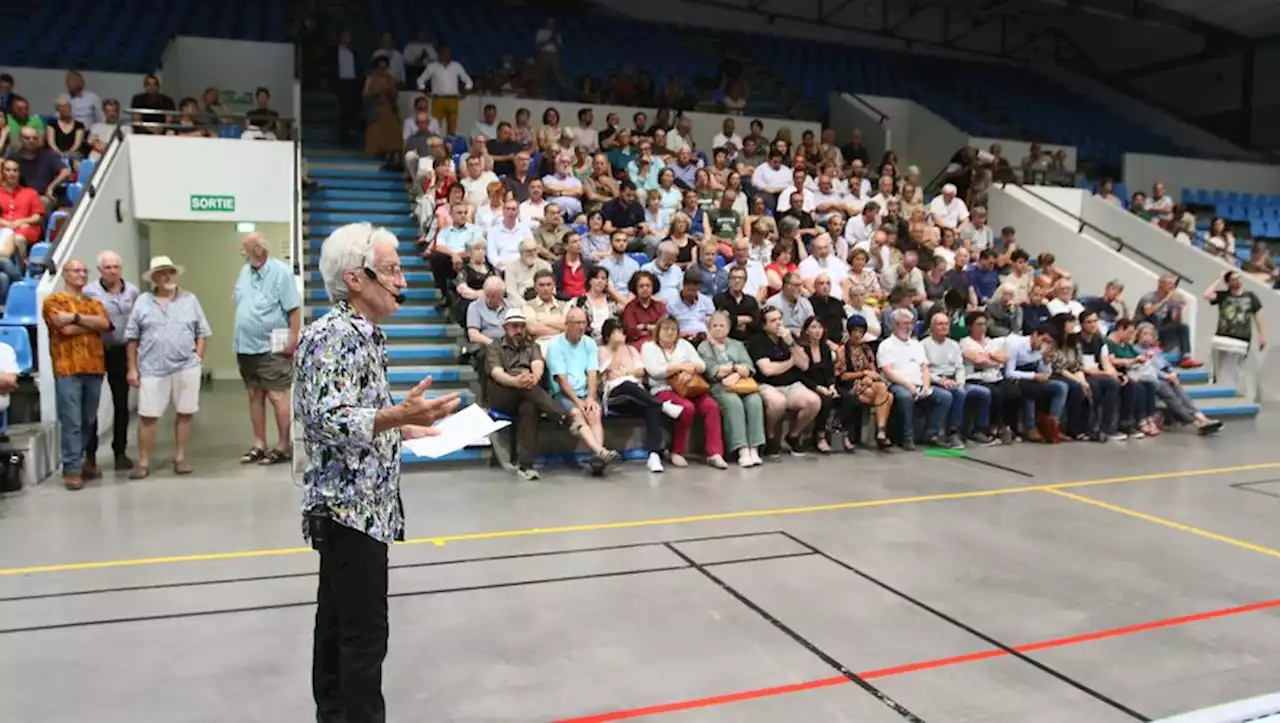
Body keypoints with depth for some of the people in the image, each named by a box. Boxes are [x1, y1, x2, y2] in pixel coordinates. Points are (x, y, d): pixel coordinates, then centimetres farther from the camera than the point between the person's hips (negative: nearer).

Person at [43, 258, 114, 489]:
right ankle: (72, 468, -2)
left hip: (94, 368, 5)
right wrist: (93, 323, -1)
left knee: (88, 421, 11)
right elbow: (65, 328, -13)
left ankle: (79, 461, 22)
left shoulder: (94, 303, 19)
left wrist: (76, 317, -11)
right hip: (67, 369, -5)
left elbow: (105, 324, -3)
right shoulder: (54, 300, 3)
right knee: (71, 421, -7)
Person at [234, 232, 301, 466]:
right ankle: (259, 445, 20)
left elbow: (294, 309, -14)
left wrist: (293, 340, -18)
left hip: (271, 348, -7)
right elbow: (240, 305, 19)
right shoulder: (245, 272, 10)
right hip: (246, 346, 7)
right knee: (255, 396, 12)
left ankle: (284, 446, 6)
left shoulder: (281, 272, -12)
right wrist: (239, 337, 15)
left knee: (277, 396, -2)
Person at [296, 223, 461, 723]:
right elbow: (327, 420, -29)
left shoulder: (362, 333, 13)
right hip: (350, 508, -10)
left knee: (338, 622, 17)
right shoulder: (334, 335, -17)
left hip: (355, 506, 10)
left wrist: (401, 429, 19)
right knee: (364, 635, -4)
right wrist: (399, 414, -41)